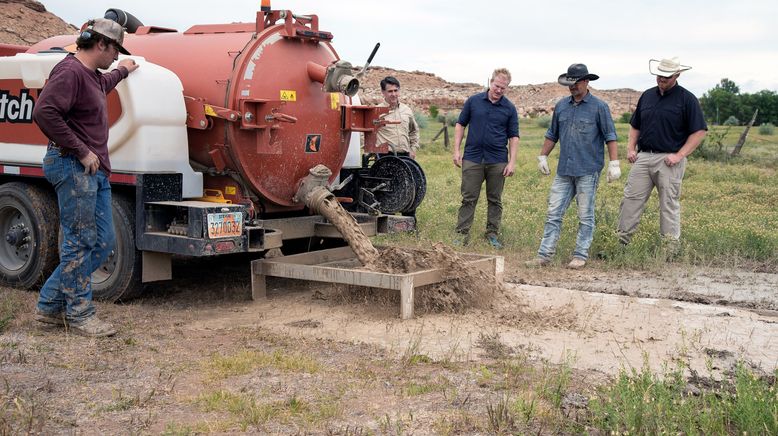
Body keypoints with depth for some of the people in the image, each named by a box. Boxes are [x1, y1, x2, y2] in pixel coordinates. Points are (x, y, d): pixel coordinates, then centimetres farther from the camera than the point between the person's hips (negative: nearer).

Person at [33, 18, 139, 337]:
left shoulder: (92, 75, 20)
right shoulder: (70, 71, -12)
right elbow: (44, 113, -24)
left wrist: (122, 72, 59)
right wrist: (81, 152, -21)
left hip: (95, 170, 10)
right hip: (73, 167, -10)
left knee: (103, 242, 10)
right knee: (80, 242, -4)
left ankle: (50, 305, 18)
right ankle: (79, 314, 6)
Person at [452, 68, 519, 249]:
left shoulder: (509, 108, 3)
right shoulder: (473, 101, 3)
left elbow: (513, 137, 4)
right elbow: (460, 125, 9)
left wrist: (512, 162, -4)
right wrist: (457, 150, 0)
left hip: (497, 161, 0)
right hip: (472, 158, 0)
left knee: (495, 200, 8)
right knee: (468, 198, 1)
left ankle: (493, 233, 18)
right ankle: (462, 234, 5)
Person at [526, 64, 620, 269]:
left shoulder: (599, 107, -2)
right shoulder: (561, 106, 12)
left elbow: (610, 136, -4)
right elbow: (552, 134, 21)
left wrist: (614, 163, -10)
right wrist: (543, 156, 18)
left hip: (588, 171, -5)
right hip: (564, 171, 5)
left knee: (585, 216, 3)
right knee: (554, 214, 2)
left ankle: (580, 256, 10)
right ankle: (544, 255, 3)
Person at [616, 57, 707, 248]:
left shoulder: (687, 99, -3)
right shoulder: (647, 96, 14)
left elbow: (699, 131, -6)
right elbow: (635, 126, 22)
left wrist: (679, 155, -13)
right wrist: (631, 148, 7)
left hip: (669, 160, -5)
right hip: (643, 157, 5)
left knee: (669, 204, 0)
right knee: (631, 197, 0)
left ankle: (671, 248, 7)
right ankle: (620, 240, 4)